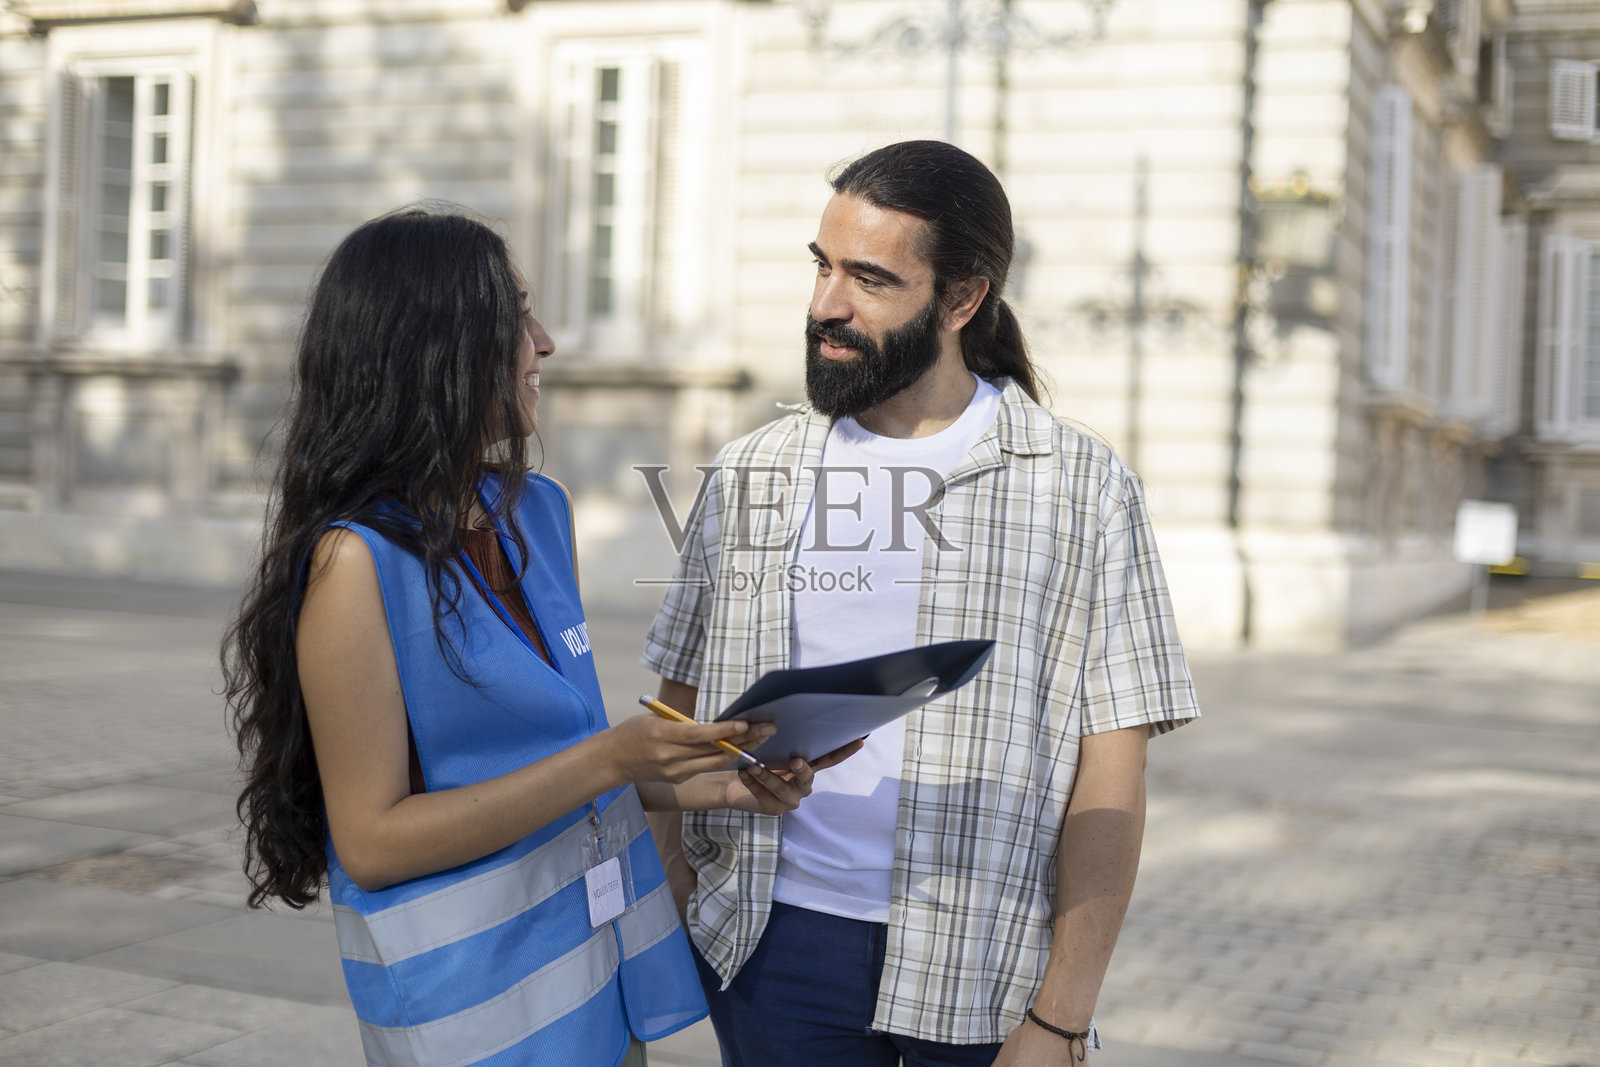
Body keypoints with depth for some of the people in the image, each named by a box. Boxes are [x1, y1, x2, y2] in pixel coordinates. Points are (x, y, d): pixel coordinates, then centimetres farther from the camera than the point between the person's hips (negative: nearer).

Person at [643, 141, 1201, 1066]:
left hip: (986, 965, -2)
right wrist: (671, 919, -4)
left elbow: (1110, 770, -6)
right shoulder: (752, 474, 5)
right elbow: (680, 715, 8)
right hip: (778, 944, 2)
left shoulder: (1082, 487, -4)